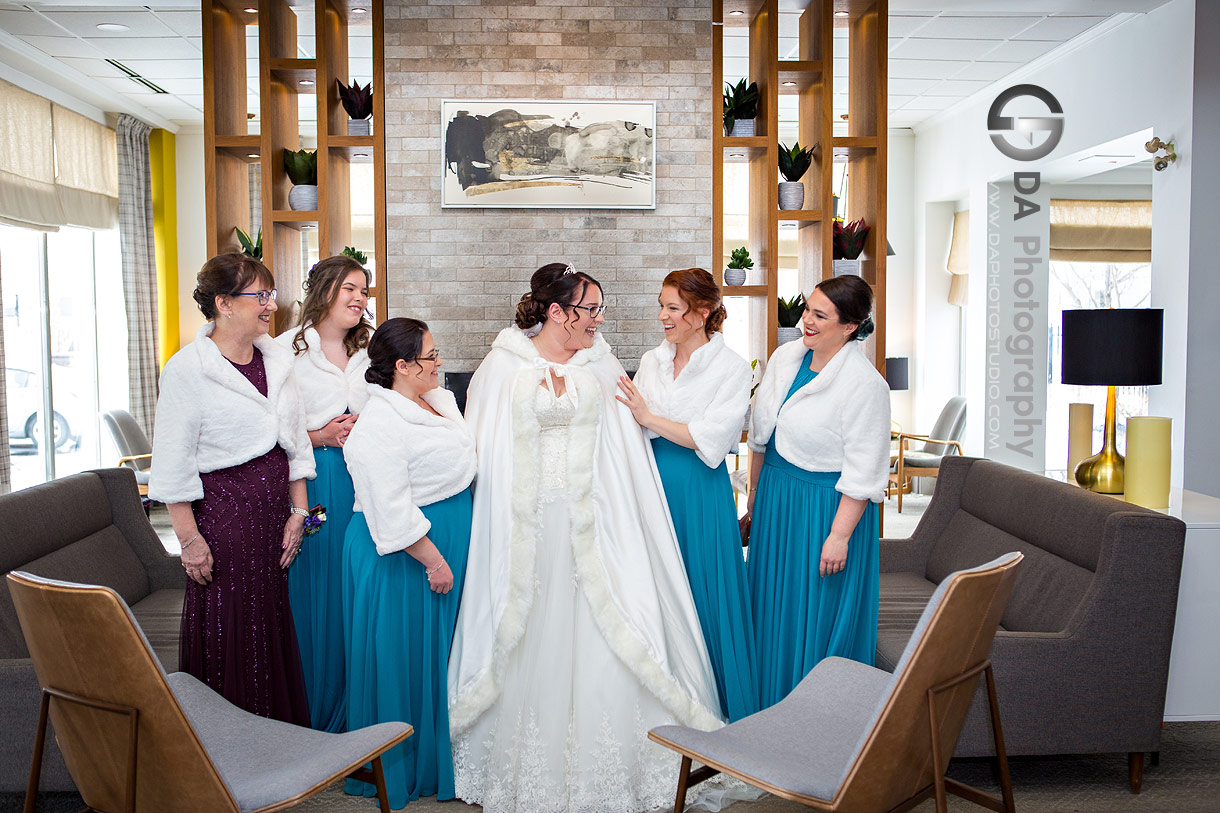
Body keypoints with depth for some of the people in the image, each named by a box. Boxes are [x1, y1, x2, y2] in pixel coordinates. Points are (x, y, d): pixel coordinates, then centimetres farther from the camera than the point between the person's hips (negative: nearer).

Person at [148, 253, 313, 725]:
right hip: (222, 512, -6)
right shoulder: (187, 369, -10)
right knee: (228, 635, 1)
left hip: (274, 508, 6)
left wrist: (298, 511, 9)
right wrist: (190, 537, -12)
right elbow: (173, 464, -10)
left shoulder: (277, 358, 9)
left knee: (275, 628, 11)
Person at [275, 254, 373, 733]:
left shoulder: (370, 349, 13)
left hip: (364, 482, 4)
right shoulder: (287, 350, -3)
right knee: (314, 595, 1)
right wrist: (319, 437, -15)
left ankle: (356, 711, 22)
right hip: (311, 485, -4)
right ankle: (315, 717, 16)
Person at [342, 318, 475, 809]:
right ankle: (397, 769, 21)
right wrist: (433, 560, -21)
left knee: (442, 651, 17)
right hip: (405, 555, -9)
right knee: (403, 656, 4)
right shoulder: (379, 426, -21)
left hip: (448, 545, 9)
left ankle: (439, 753, 33)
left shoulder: (438, 399, 8)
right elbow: (392, 510, -25)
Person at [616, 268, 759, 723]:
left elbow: (710, 439, -16)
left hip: (699, 491, -5)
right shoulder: (651, 361, 10)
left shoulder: (732, 369, -6)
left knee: (703, 594, 2)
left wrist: (649, 418, -16)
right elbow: (631, 425, 17)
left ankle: (715, 706, 19)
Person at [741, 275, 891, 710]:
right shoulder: (785, 357, 1)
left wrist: (839, 535, -18)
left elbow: (864, 471, -17)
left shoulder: (865, 383, -19)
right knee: (771, 606, 16)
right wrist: (754, 498, 15)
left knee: (816, 617, 4)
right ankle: (770, 708, 33)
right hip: (776, 497, 7)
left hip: (826, 507, -7)